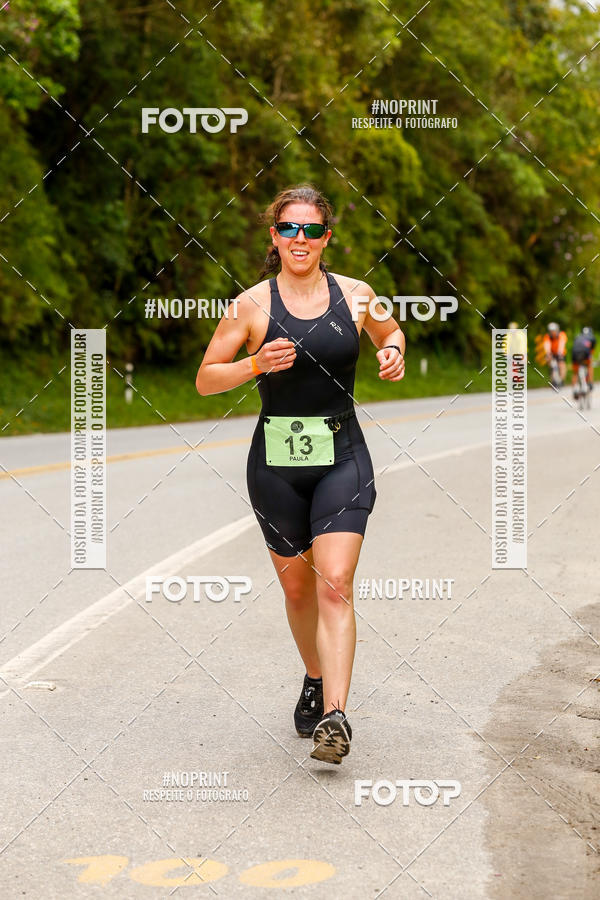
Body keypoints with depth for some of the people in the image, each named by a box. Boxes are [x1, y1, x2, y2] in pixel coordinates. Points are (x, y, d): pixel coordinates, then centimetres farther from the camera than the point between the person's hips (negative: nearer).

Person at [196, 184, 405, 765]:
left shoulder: (356, 296, 2)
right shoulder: (252, 305, -3)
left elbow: (390, 331, 23)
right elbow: (205, 380, 1)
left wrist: (394, 354, 0)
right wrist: (256, 364, -17)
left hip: (342, 459, 0)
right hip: (276, 462, 1)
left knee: (335, 584, -14)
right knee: (296, 586, 13)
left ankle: (334, 717, -18)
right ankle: (315, 680, 38)